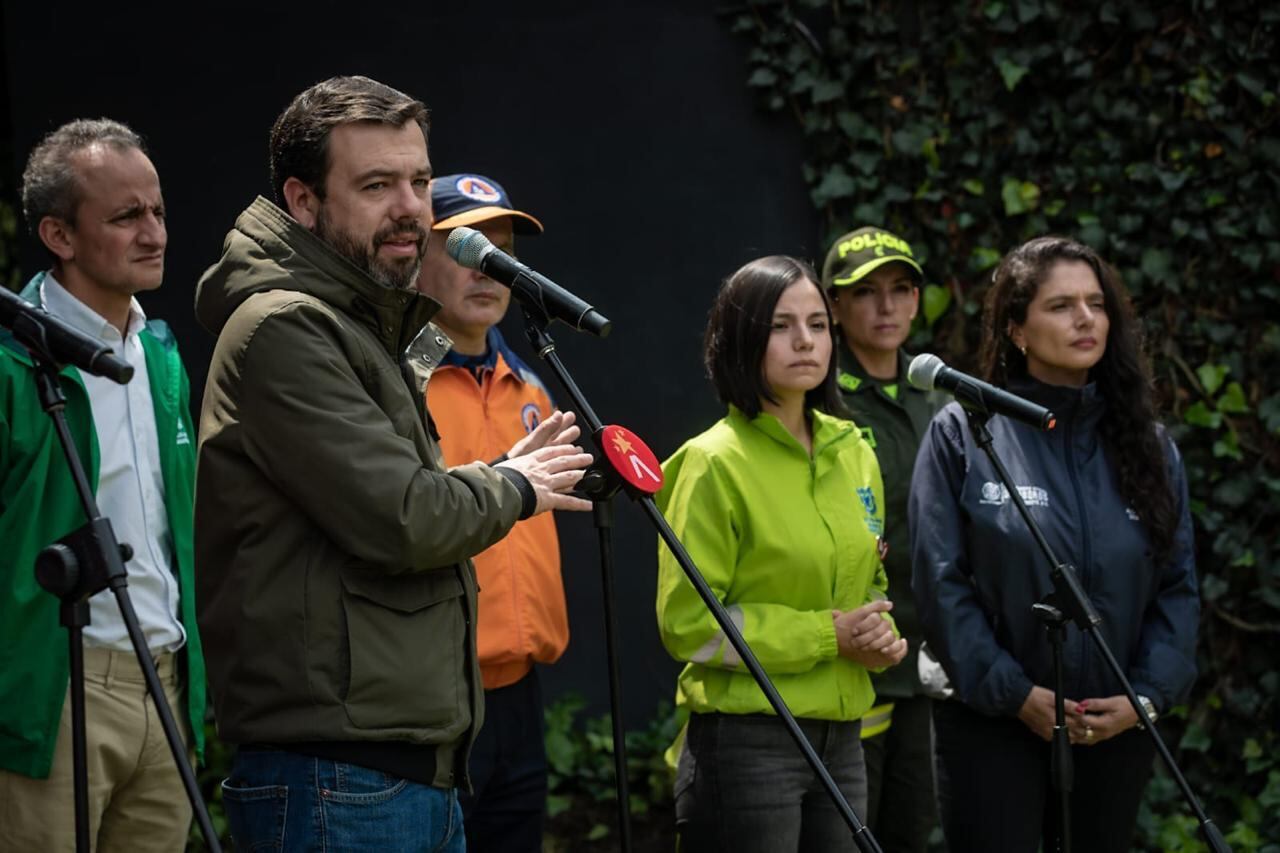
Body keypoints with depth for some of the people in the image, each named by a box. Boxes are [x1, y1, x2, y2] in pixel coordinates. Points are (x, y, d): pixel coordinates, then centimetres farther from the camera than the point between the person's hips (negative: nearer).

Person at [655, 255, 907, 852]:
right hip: (746, 741, -7)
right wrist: (827, 635, -15)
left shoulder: (854, 455, 11)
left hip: (840, 739, 7)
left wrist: (879, 634, 1)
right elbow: (686, 622, -13)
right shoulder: (714, 464, -10)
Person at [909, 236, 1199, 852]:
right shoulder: (961, 435, -2)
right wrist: (1013, 692, -14)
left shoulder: (1147, 446, 8)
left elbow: (1177, 586, 6)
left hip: (1117, 728, 3)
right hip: (992, 723, -3)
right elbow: (942, 582, -7)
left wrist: (1148, 695, -8)